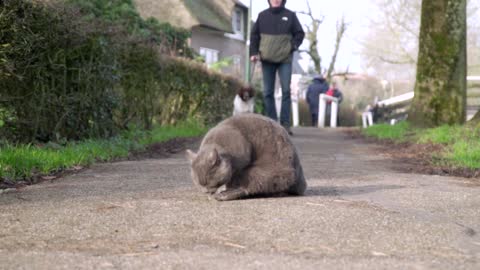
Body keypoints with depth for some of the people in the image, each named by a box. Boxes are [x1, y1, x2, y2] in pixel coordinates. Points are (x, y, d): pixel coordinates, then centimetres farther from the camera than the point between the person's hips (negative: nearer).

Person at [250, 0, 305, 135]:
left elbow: (300, 33, 7)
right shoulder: (262, 15, 8)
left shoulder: (290, 15, 5)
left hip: (285, 59, -2)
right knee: (268, 92, 2)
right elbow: (254, 35, 12)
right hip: (267, 59, 2)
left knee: (286, 91, -7)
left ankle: (285, 124, -5)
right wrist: (254, 52, 2)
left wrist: (293, 46, -9)